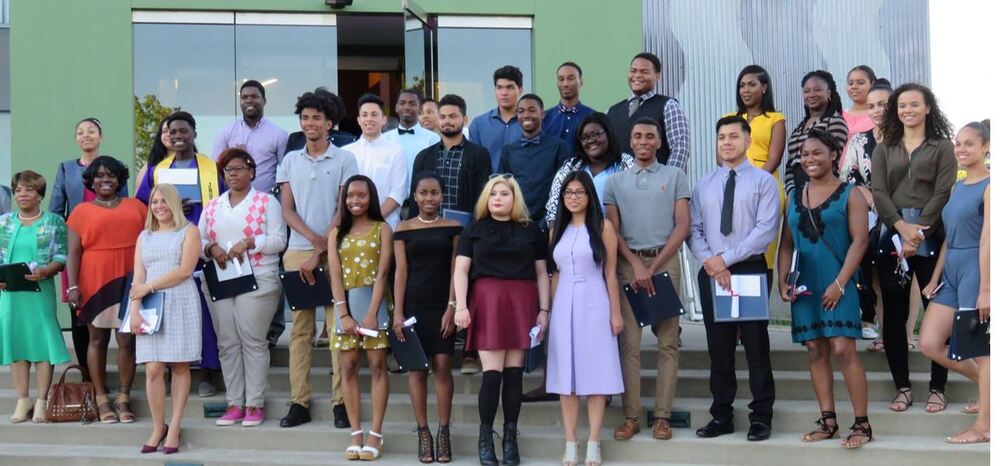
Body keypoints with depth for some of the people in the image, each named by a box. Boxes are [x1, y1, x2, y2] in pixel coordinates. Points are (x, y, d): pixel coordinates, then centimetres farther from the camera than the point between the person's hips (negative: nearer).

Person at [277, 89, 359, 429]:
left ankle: (340, 402, -2)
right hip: (297, 252, 3)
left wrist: (321, 251, -9)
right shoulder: (290, 160, 13)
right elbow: (287, 210, 7)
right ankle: (299, 401, 4)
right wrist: (314, 238, -10)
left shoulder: (344, 160, 3)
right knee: (300, 328, 3)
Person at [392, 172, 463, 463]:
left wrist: (452, 307, -7)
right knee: (417, 368, 1)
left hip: (442, 307, -1)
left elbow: (455, 270, 2)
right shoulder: (403, 230, 6)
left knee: (442, 366, -5)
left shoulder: (453, 228, 5)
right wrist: (398, 313, -3)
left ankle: (444, 432, 1)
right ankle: (423, 434, 5)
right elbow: (401, 272, 3)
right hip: (414, 305, 1)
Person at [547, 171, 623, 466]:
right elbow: (555, 274, 13)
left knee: (594, 372, -2)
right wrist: (550, 310, 8)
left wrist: (616, 312, -5)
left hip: (594, 304, -4)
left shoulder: (603, 226, -1)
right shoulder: (558, 229, 12)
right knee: (566, 374, 3)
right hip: (564, 305, 4)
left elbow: (610, 273, -2)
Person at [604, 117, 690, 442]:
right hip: (628, 263, 1)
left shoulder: (675, 176, 8)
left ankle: (662, 415, 0)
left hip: (665, 260, -1)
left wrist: (653, 267, -6)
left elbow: (683, 225, 1)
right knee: (629, 341, -3)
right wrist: (636, 264, -7)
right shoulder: (615, 181, 13)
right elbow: (613, 230, 7)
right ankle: (631, 415, -1)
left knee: (667, 340, -2)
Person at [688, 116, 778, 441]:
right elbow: (694, 230, 7)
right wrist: (710, 263, -10)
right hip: (711, 272, 4)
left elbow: (766, 229, -11)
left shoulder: (763, 181, -1)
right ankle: (721, 415, 15)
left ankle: (761, 417, 9)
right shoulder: (704, 185, 12)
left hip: (751, 271, -4)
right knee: (719, 347, 8)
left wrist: (725, 258, -15)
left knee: (756, 346, 2)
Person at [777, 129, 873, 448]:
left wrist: (840, 283, -15)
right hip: (806, 286, 5)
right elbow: (787, 244, 15)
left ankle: (862, 424, -7)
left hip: (838, 285, -5)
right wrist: (782, 280, 2)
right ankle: (828, 422, 12)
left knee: (843, 350, -12)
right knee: (816, 352, 6)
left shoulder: (849, 194, -1)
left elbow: (859, 240, -8)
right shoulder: (796, 198, 13)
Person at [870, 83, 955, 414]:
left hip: (931, 238, -3)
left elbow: (943, 193, -4)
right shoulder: (884, 150, 14)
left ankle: (937, 389, 4)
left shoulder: (942, 147, 6)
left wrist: (918, 232, -14)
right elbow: (879, 193, 3)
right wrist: (902, 226, -13)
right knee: (894, 314, 2)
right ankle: (902, 387, 10)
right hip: (892, 237, 3)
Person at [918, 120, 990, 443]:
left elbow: (987, 239, -16)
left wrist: (985, 289, -19)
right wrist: (935, 278, 16)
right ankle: (986, 386, 24)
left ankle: (984, 426, 6)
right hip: (951, 271, 9)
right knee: (929, 344, 5)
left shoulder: (989, 186, -10)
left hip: (976, 269, -8)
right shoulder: (959, 187, 16)